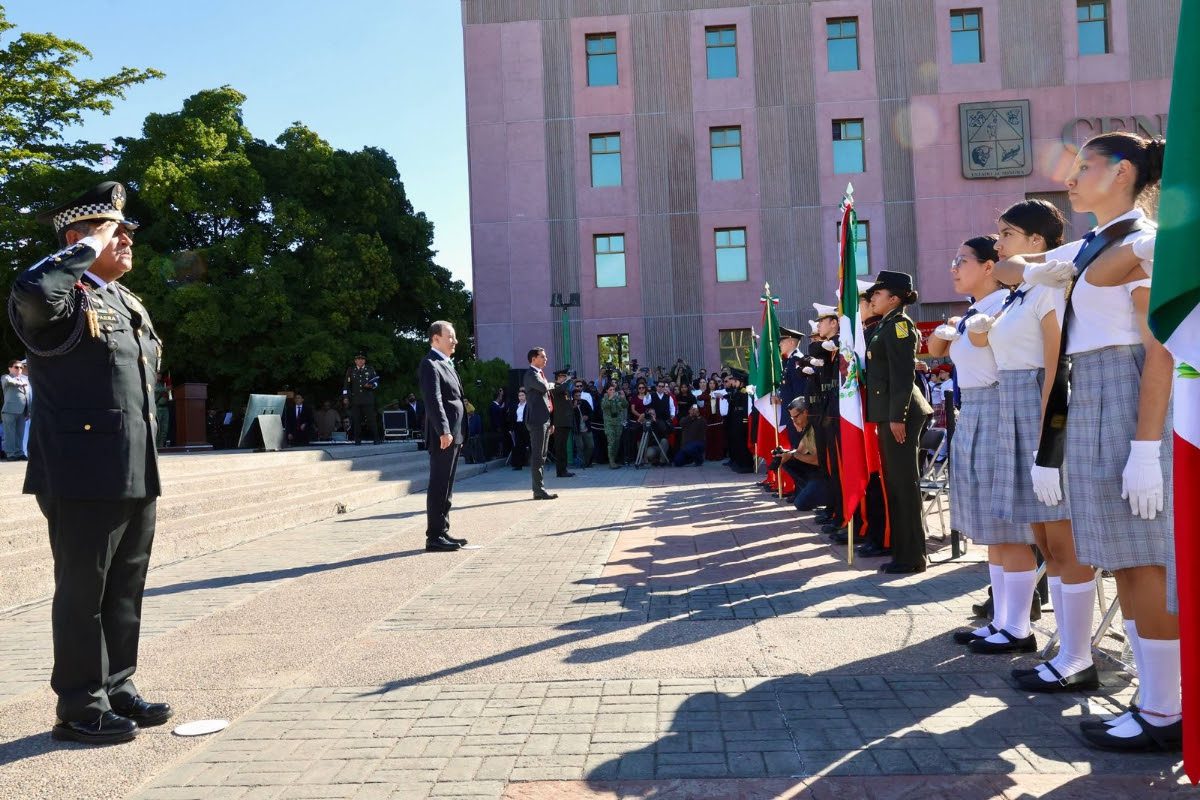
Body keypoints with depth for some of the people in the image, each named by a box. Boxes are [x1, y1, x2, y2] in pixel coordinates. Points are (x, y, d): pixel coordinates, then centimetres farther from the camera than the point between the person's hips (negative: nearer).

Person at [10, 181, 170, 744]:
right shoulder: (63, 301, -9)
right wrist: (88, 250, -19)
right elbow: (30, 292, -36)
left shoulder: (128, 302, 18)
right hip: (84, 476, -8)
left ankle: (118, 690, 27)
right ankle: (81, 708, 14)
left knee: (125, 590, 15)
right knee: (82, 594, 2)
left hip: (135, 475, 9)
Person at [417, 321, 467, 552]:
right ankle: (434, 537, -3)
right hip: (443, 437, -10)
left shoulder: (447, 364, 21)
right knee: (438, 487, -7)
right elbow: (433, 401, -20)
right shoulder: (430, 364, -10)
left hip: (453, 435, 10)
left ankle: (443, 532, 20)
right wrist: (443, 431, -27)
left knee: (446, 487, 13)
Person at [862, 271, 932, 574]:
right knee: (895, 483, 12)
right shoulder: (885, 326, 19)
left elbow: (903, 374, -17)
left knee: (905, 483, -6)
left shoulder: (899, 323, -8)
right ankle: (902, 550, 19)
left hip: (900, 413, -10)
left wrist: (897, 416, -22)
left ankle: (912, 557, 0)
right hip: (889, 414, 10)